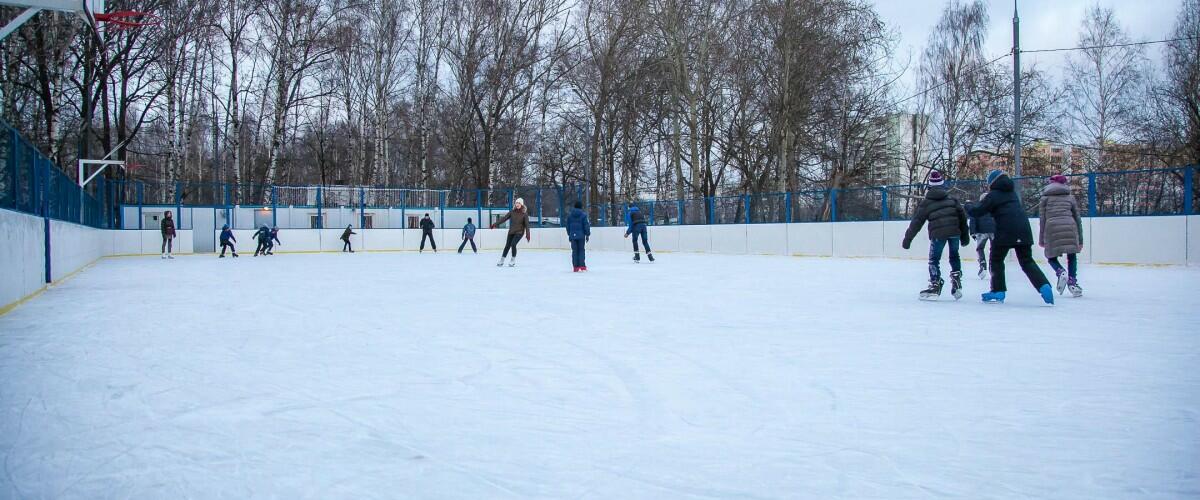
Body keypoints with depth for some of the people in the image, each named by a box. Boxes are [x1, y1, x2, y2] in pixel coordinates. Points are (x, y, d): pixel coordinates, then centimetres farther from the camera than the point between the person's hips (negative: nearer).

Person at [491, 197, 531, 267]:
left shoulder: (524, 213, -8)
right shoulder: (512, 212, -1)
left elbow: (527, 224, -9)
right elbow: (504, 218, -1)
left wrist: (527, 234, -16)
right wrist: (495, 224, -6)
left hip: (519, 232, -3)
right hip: (511, 232, 3)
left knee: (513, 244, -19)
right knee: (507, 246, 6)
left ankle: (513, 260, 2)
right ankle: (502, 260, 20)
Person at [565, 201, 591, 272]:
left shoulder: (569, 215, 5)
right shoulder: (583, 215, -6)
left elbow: (567, 226, 10)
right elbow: (586, 225, -6)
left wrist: (569, 234, 19)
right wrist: (587, 234, 3)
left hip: (573, 236, 3)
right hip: (581, 235, -3)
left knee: (574, 251, 6)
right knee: (581, 250, 4)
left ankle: (575, 266, 6)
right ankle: (582, 266, -1)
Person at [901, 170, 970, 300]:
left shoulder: (926, 203, 6)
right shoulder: (952, 199, 15)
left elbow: (916, 222, 4)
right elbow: (962, 216, 13)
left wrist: (907, 239, 8)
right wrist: (965, 235, 20)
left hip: (938, 234, -3)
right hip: (954, 231, 3)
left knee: (934, 260, 9)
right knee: (954, 257, 22)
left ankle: (935, 286, 3)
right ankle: (957, 284, 16)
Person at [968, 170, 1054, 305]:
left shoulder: (993, 195, 1)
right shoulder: (1011, 192, 22)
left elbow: (978, 211, -1)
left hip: (1006, 231, -6)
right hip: (1023, 229, 6)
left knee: (996, 259, 10)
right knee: (1027, 261, 11)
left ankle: (998, 291, 6)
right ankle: (1044, 287, -5)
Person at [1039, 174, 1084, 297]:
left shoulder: (1045, 198, 15)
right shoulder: (1070, 197, 19)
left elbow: (1042, 219, 8)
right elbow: (1077, 218, 17)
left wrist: (1041, 239, 11)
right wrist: (1080, 240, 21)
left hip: (1052, 227, -1)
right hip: (1070, 226, 1)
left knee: (1052, 257, 13)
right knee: (1072, 256, 17)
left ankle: (1061, 272, -16)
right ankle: (1072, 282, 3)